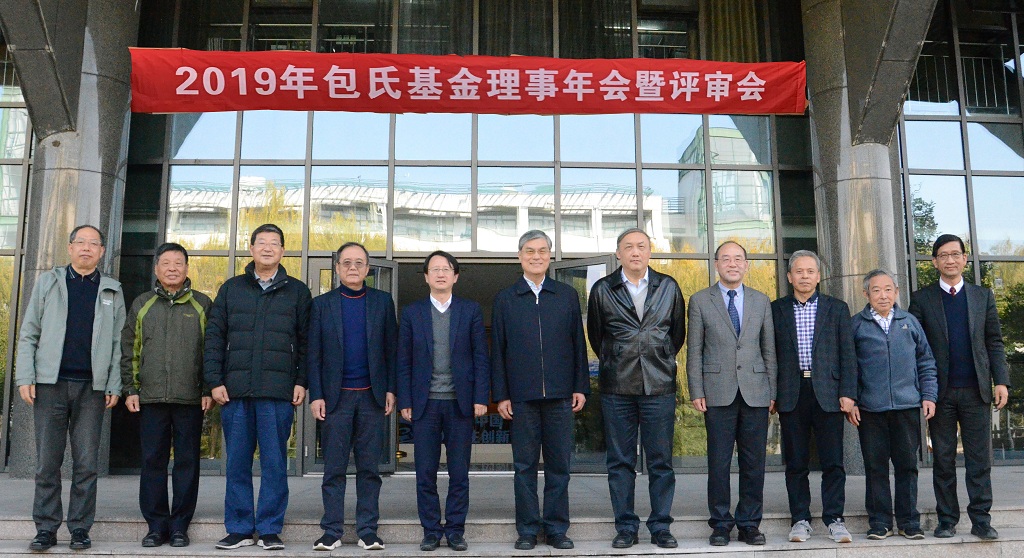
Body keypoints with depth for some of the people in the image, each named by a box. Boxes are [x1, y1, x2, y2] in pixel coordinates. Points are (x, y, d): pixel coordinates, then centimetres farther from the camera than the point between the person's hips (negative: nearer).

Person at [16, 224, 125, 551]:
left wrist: (114, 386, 0)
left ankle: (80, 529, 11)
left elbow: (118, 343, 8)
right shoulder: (48, 282, 10)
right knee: (47, 461, 2)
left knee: (87, 463, 2)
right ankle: (46, 528, 11)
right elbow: (28, 334, 7)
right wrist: (25, 377, -3)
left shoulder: (112, 291, 11)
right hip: (50, 383, 0)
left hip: (92, 388, 0)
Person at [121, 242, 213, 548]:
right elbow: (128, 350, 13)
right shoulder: (142, 304, 12)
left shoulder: (202, 305, 7)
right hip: (151, 398, 2)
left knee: (187, 463, 2)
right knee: (153, 462, 4)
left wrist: (209, 390, -1)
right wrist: (130, 389, 5)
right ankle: (157, 525, 14)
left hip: (190, 399, -1)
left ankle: (180, 526, 11)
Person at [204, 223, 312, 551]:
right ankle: (239, 528, 17)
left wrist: (302, 381, -1)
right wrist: (214, 381, 1)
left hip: (278, 392, -2)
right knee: (237, 463, 7)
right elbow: (214, 337, 9)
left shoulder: (297, 291, 9)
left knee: (274, 462, 1)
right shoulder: (231, 288, 12)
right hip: (235, 391, 2)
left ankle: (270, 529, 11)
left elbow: (306, 340, 7)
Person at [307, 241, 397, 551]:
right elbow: (314, 354, 5)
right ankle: (332, 531, 11)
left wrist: (391, 390, 0)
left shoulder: (383, 302, 9)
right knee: (334, 469, 3)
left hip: (372, 397, 0)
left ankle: (368, 531, 12)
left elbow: (391, 349, 7)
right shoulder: (322, 304, 8)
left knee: (369, 468, 5)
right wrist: (315, 395, -3)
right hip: (336, 397, 0)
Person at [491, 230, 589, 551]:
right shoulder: (505, 299, 7)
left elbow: (579, 344, 8)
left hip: (560, 394, 1)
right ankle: (527, 530, 15)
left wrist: (581, 387, 2)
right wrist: (500, 395, 0)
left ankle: (557, 528, 17)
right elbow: (498, 350, 5)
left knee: (559, 464, 6)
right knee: (524, 465, 5)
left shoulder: (567, 295, 9)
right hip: (521, 396, 0)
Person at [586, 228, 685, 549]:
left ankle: (660, 527, 14)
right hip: (616, 389, 0)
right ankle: (626, 528, 14)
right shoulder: (602, 290, 4)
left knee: (661, 461, 4)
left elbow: (677, 332, 16)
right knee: (620, 462, 5)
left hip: (659, 386, 0)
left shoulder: (668, 287, 7)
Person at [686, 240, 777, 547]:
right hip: (718, 392, -2)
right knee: (719, 461, 1)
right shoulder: (700, 301, 5)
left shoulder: (761, 301, 13)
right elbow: (694, 351, 3)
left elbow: (769, 349, 11)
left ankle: (749, 523, 15)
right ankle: (721, 524, 12)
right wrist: (696, 391, -3)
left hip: (755, 392, 2)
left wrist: (773, 391, 6)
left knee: (754, 462, 5)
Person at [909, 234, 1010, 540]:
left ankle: (981, 520, 8)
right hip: (940, 392, -1)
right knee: (943, 460, 5)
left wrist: (1001, 380, -2)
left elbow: (994, 342, 9)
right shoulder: (922, 299, 5)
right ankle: (947, 520, 13)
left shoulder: (983, 296, 11)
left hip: (976, 390, 1)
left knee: (980, 459, 1)